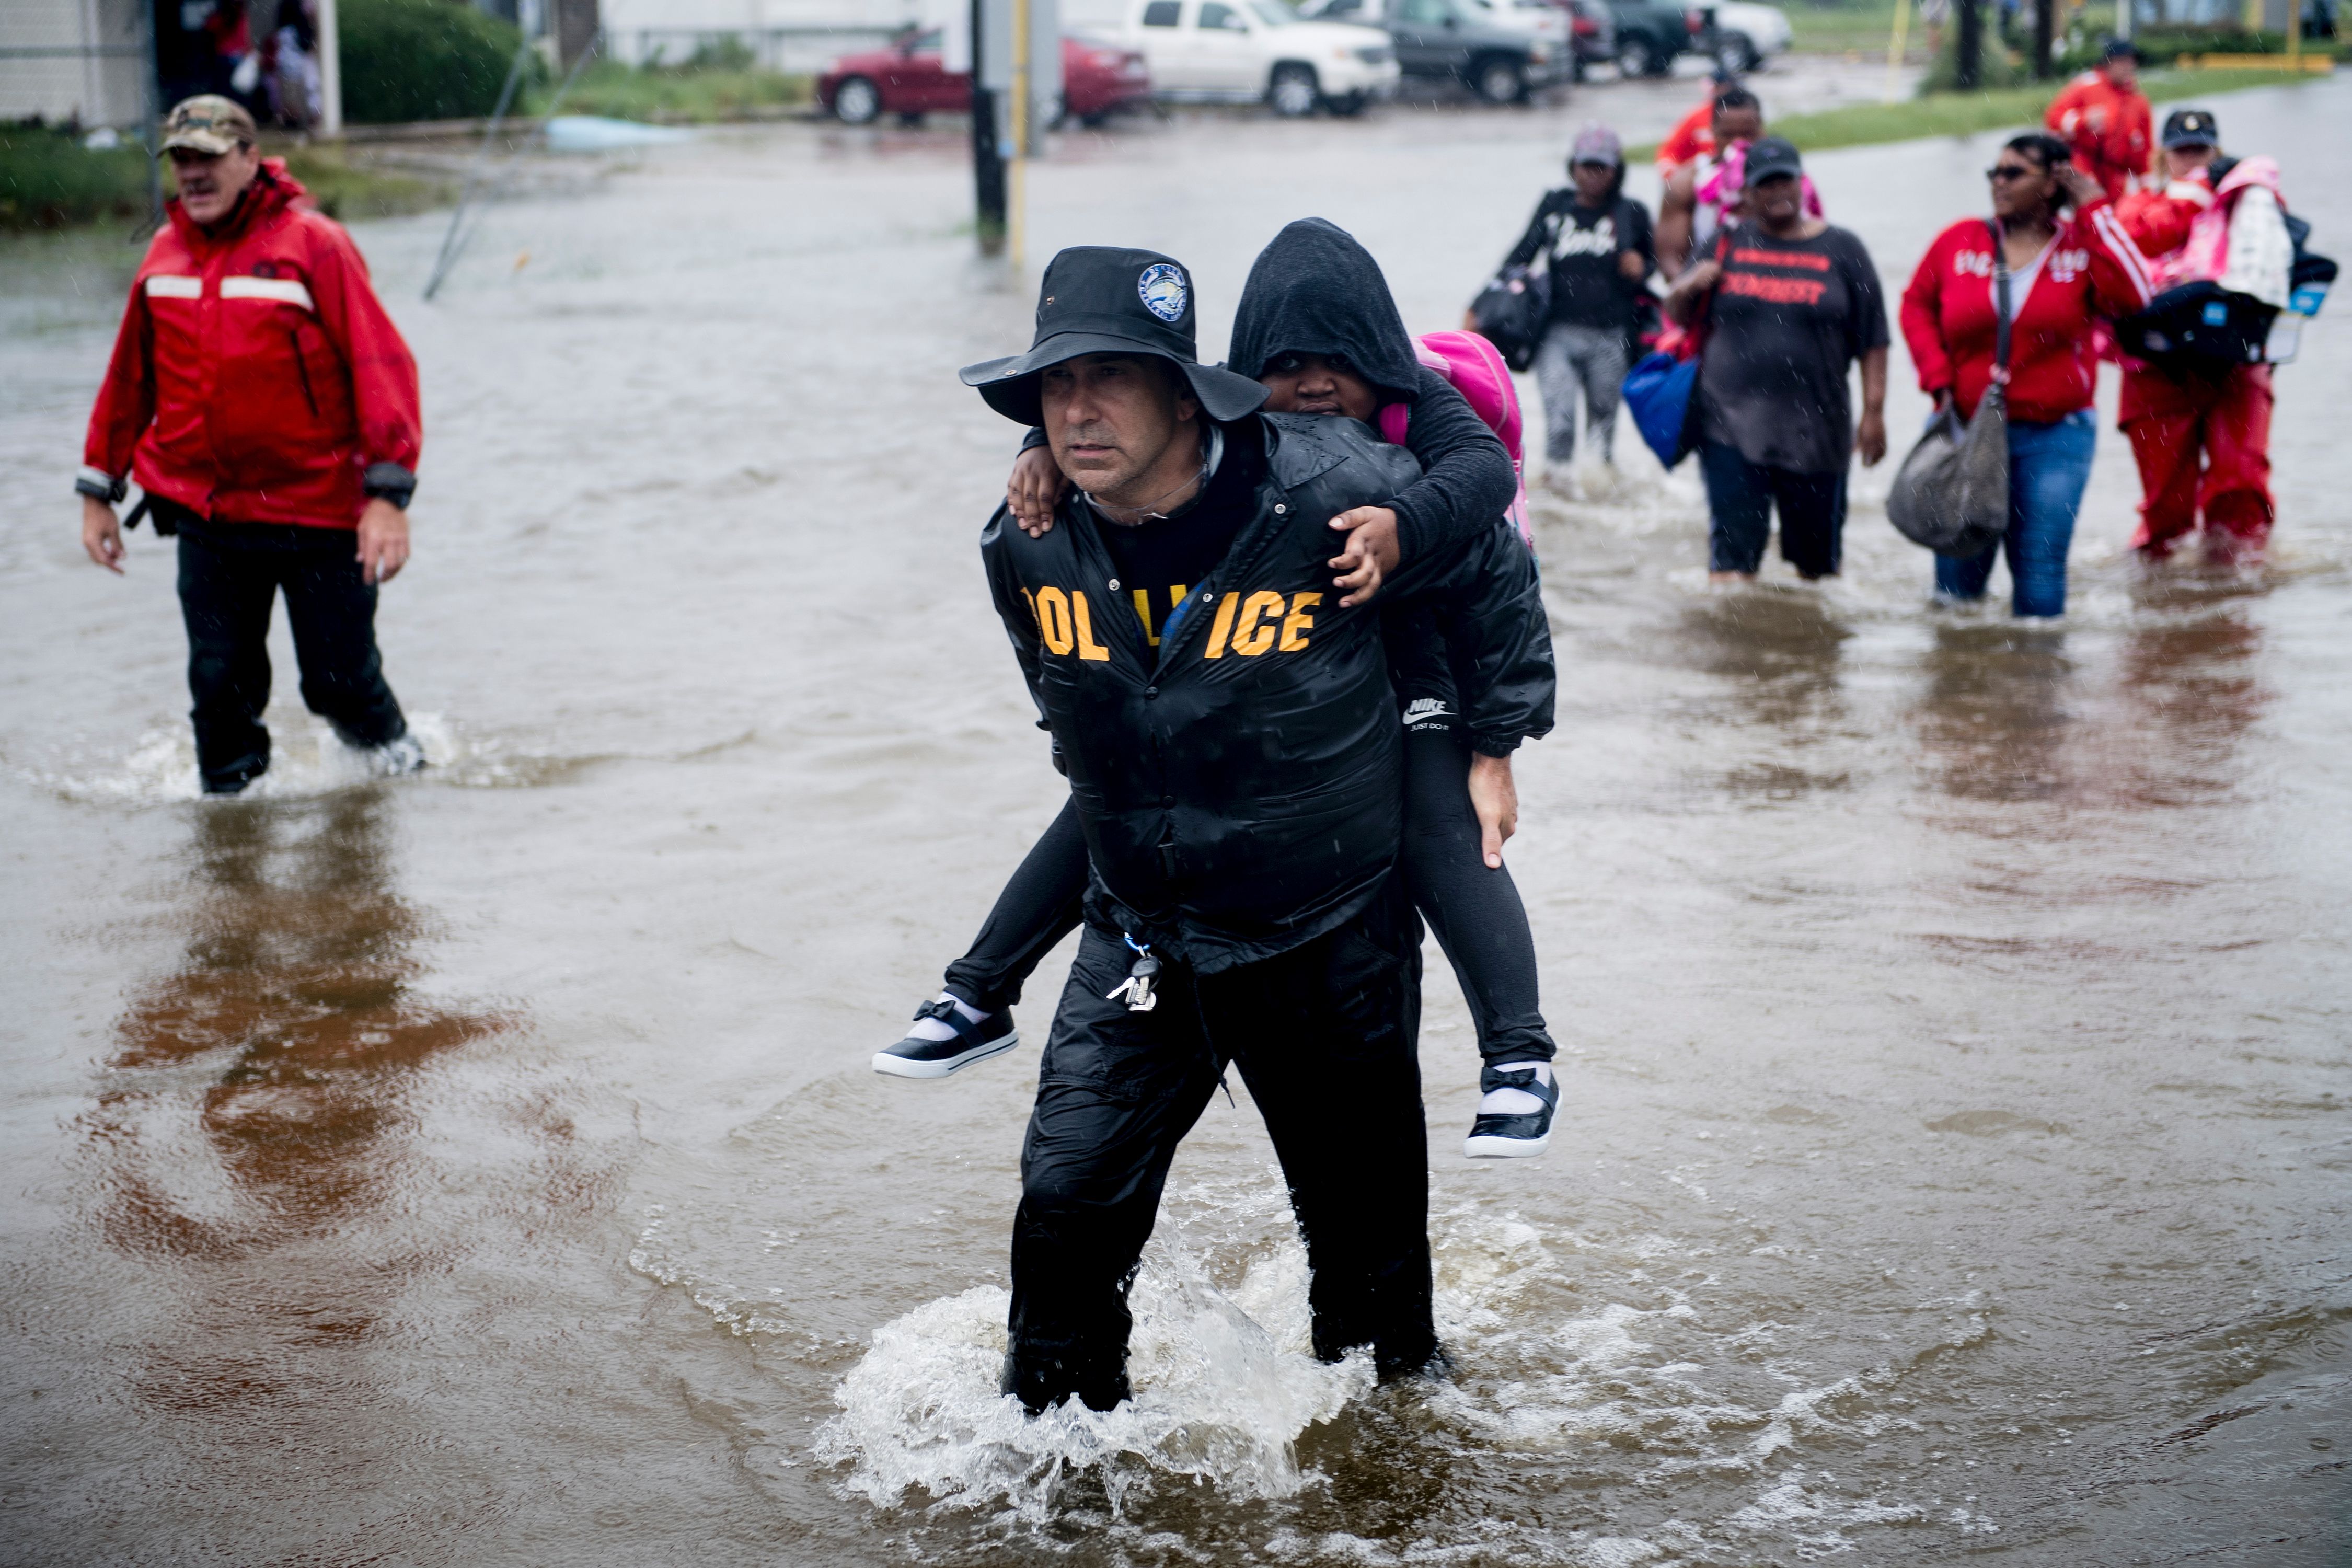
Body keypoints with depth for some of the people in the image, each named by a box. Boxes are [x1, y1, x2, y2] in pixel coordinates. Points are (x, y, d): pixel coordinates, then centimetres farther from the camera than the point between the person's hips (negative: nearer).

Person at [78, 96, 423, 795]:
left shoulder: (313, 244, -9)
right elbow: (129, 379, 18)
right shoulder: (166, 253, 7)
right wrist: (98, 490, 17)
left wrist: (387, 496, -21)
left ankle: (389, 747, 34)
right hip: (206, 516, 4)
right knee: (220, 685, 3)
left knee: (339, 681, 4)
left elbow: (382, 365, -14)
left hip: (319, 511, -4)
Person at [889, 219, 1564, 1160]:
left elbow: (1485, 467, -38)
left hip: (1399, 675, -3)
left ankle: (1519, 1060, -17)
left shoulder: (1417, 408, -19)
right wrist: (1048, 450, -36)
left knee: (1441, 834, -24)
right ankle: (979, 999, 18)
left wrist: (1403, 526, -59)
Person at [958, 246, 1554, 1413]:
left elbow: (1493, 567, -4)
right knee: (1068, 1201, -6)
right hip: (1140, 936, 2)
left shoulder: (1328, 497, -24)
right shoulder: (1025, 547, -12)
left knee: (1366, 1225, 12)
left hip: (1331, 940, -2)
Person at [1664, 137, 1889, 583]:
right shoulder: (1728, 244, 9)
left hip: (1815, 432, 0)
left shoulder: (1841, 249, 6)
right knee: (1732, 554, -7)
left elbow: (1873, 340, 5)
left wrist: (1874, 411, -2)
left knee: (1817, 561, 10)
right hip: (1732, 427, 0)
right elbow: (1678, 318, 17)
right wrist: (1687, 290, -6)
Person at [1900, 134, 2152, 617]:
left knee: (2040, 568, -1)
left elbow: (2132, 297, -18)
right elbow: (1917, 305, 12)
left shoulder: (2085, 245, -1)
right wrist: (1938, 378, -1)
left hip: (2054, 437, -1)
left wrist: (2093, 213, -13)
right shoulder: (1959, 241, 2)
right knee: (1958, 573, 6)